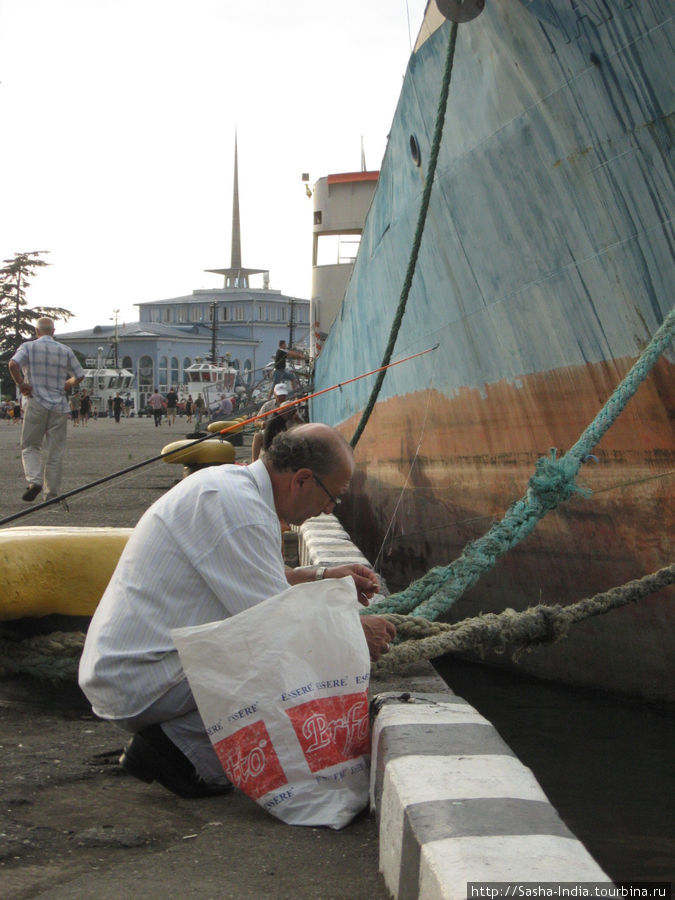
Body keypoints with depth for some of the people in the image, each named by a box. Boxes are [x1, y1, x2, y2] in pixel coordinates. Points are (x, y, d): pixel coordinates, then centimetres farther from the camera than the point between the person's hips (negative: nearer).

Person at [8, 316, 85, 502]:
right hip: (59, 407, 2)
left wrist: (22, 384, -8)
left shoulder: (28, 347, 0)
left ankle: (34, 480, -14)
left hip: (36, 405, -2)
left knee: (30, 447, 9)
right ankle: (53, 494, 8)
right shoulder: (65, 351, 6)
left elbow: (13, 364, -18)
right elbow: (79, 375, 9)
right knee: (55, 452, 7)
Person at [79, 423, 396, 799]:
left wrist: (323, 577, 21)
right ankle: (189, 747, -9)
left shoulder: (228, 482, 10)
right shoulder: (238, 507, -21)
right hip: (143, 682, -10)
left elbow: (249, 578, 27)